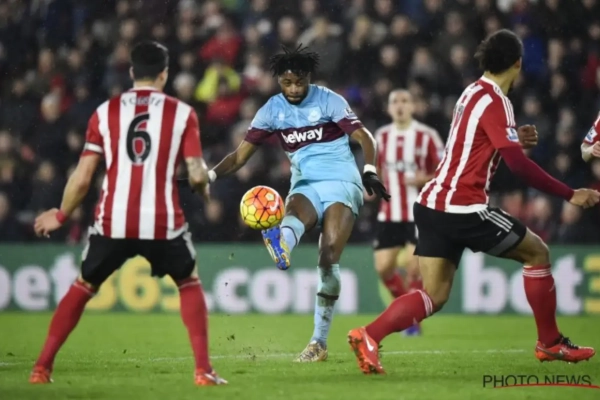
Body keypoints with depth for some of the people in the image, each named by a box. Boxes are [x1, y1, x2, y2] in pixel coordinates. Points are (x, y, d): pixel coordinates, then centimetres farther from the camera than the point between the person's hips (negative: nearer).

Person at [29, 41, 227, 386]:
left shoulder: (105, 112, 6)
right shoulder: (182, 113, 3)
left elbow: (82, 179, 5)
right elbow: (197, 174, -4)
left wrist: (60, 216, 22)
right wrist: (205, 187, 20)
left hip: (112, 222, 1)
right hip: (164, 223, -1)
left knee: (83, 287, 21)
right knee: (190, 283, 22)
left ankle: (42, 367, 15)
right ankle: (203, 370, 11)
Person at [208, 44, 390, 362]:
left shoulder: (328, 101, -2)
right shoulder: (272, 110, 6)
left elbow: (364, 138, -7)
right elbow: (241, 154, 6)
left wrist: (370, 172, -26)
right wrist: (211, 174, -12)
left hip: (340, 183, -2)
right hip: (304, 186, 3)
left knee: (328, 258, -19)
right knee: (296, 212, -36)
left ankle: (319, 341, -13)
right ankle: (281, 247, -75)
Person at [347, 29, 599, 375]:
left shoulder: (473, 94, 15)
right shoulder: (496, 102, -12)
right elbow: (518, 164, -21)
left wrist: (513, 139, 28)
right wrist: (570, 195, -18)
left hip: (434, 204, 8)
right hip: (464, 208, -8)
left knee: (434, 297, 4)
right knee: (538, 252, 8)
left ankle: (369, 336, -14)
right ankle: (550, 343, 16)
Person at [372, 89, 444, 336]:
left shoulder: (427, 136, -7)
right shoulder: (381, 136, 8)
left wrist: (425, 179, -21)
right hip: (389, 212, 5)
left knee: (413, 265, -13)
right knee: (383, 267, -1)